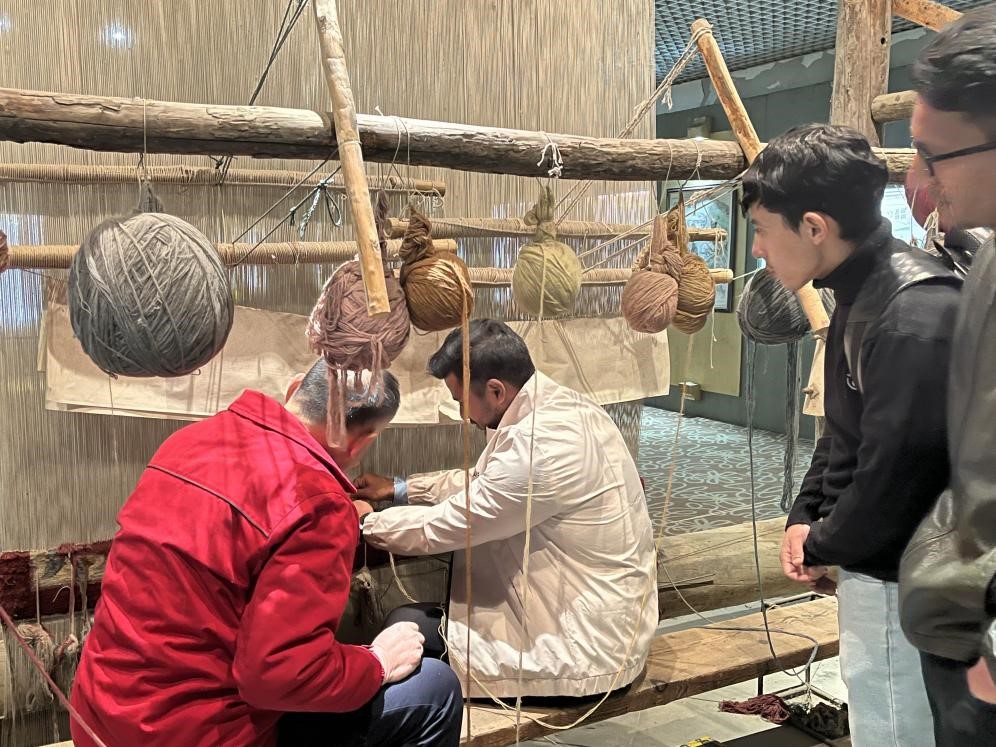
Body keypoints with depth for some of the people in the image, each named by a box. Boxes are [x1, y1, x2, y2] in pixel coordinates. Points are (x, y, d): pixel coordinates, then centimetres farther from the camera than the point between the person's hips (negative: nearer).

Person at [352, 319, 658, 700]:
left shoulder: (540, 448, -28)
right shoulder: (566, 405, 0)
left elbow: (443, 528, -17)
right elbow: (482, 482, 16)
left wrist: (367, 521, 1)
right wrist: (400, 489, 16)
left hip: (585, 652, -9)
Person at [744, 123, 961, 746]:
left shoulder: (914, 319, -26)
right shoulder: (862, 293, 6)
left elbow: (896, 477, -25)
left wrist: (821, 546, -9)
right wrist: (805, 515, 5)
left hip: (900, 584, -9)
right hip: (879, 571, 10)